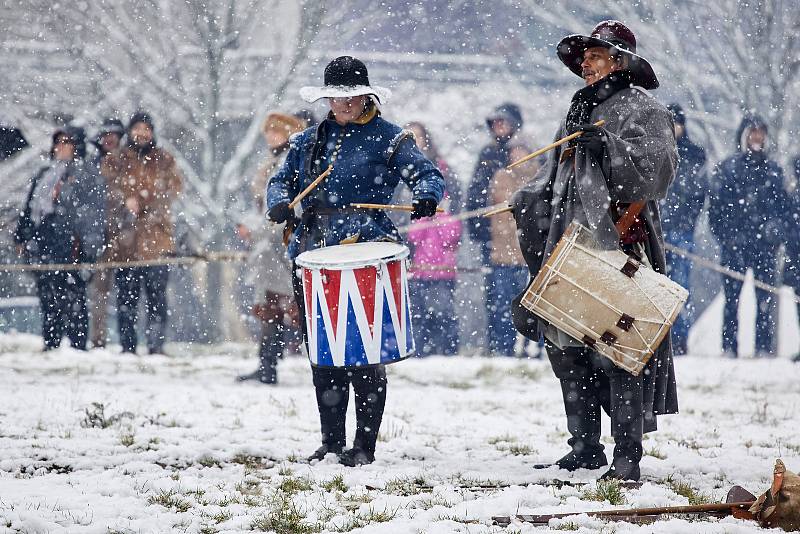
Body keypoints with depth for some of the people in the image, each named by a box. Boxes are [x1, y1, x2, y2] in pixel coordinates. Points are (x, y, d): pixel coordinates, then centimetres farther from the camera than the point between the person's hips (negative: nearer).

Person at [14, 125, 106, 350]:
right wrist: (22, 237, 21)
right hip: (43, 250, 6)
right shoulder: (44, 175, 21)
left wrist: (90, 246, -12)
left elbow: (93, 214, -4)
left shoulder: (84, 176, 1)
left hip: (69, 248, -6)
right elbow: (29, 209, 27)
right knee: (48, 302, 7)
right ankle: (50, 347, 12)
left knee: (73, 301, -9)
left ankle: (78, 347, -8)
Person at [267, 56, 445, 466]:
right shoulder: (309, 140, 18)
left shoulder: (390, 139, 4)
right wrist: (280, 203, -2)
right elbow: (282, 180, 21)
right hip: (312, 252, 5)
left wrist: (426, 197, -23)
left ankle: (365, 444, -4)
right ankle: (331, 442, 15)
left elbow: (427, 175, 0)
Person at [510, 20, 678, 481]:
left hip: (619, 248, -8)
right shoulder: (579, 111, 23)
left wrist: (609, 146, -21)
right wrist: (531, 202, 12)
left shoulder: (641, 109, -1)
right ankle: (585, 449, 17)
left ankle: (628, 459, -12)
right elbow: (555, 176, 28)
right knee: (566, 348, 8)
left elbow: (657, 171, -13)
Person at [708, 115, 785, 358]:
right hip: (735, 244, -2)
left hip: (766, 246, 2)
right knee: (732, 298, -3)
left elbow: (780, 206, 17)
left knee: (766, 300, -1)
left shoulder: (773, 170, 14)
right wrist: (724, 236, -5)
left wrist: (775, 231, 3)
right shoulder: (726, 168, 6)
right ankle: (729, 348, 1)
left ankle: (764, 347, 2)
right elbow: (716, 206, 3)